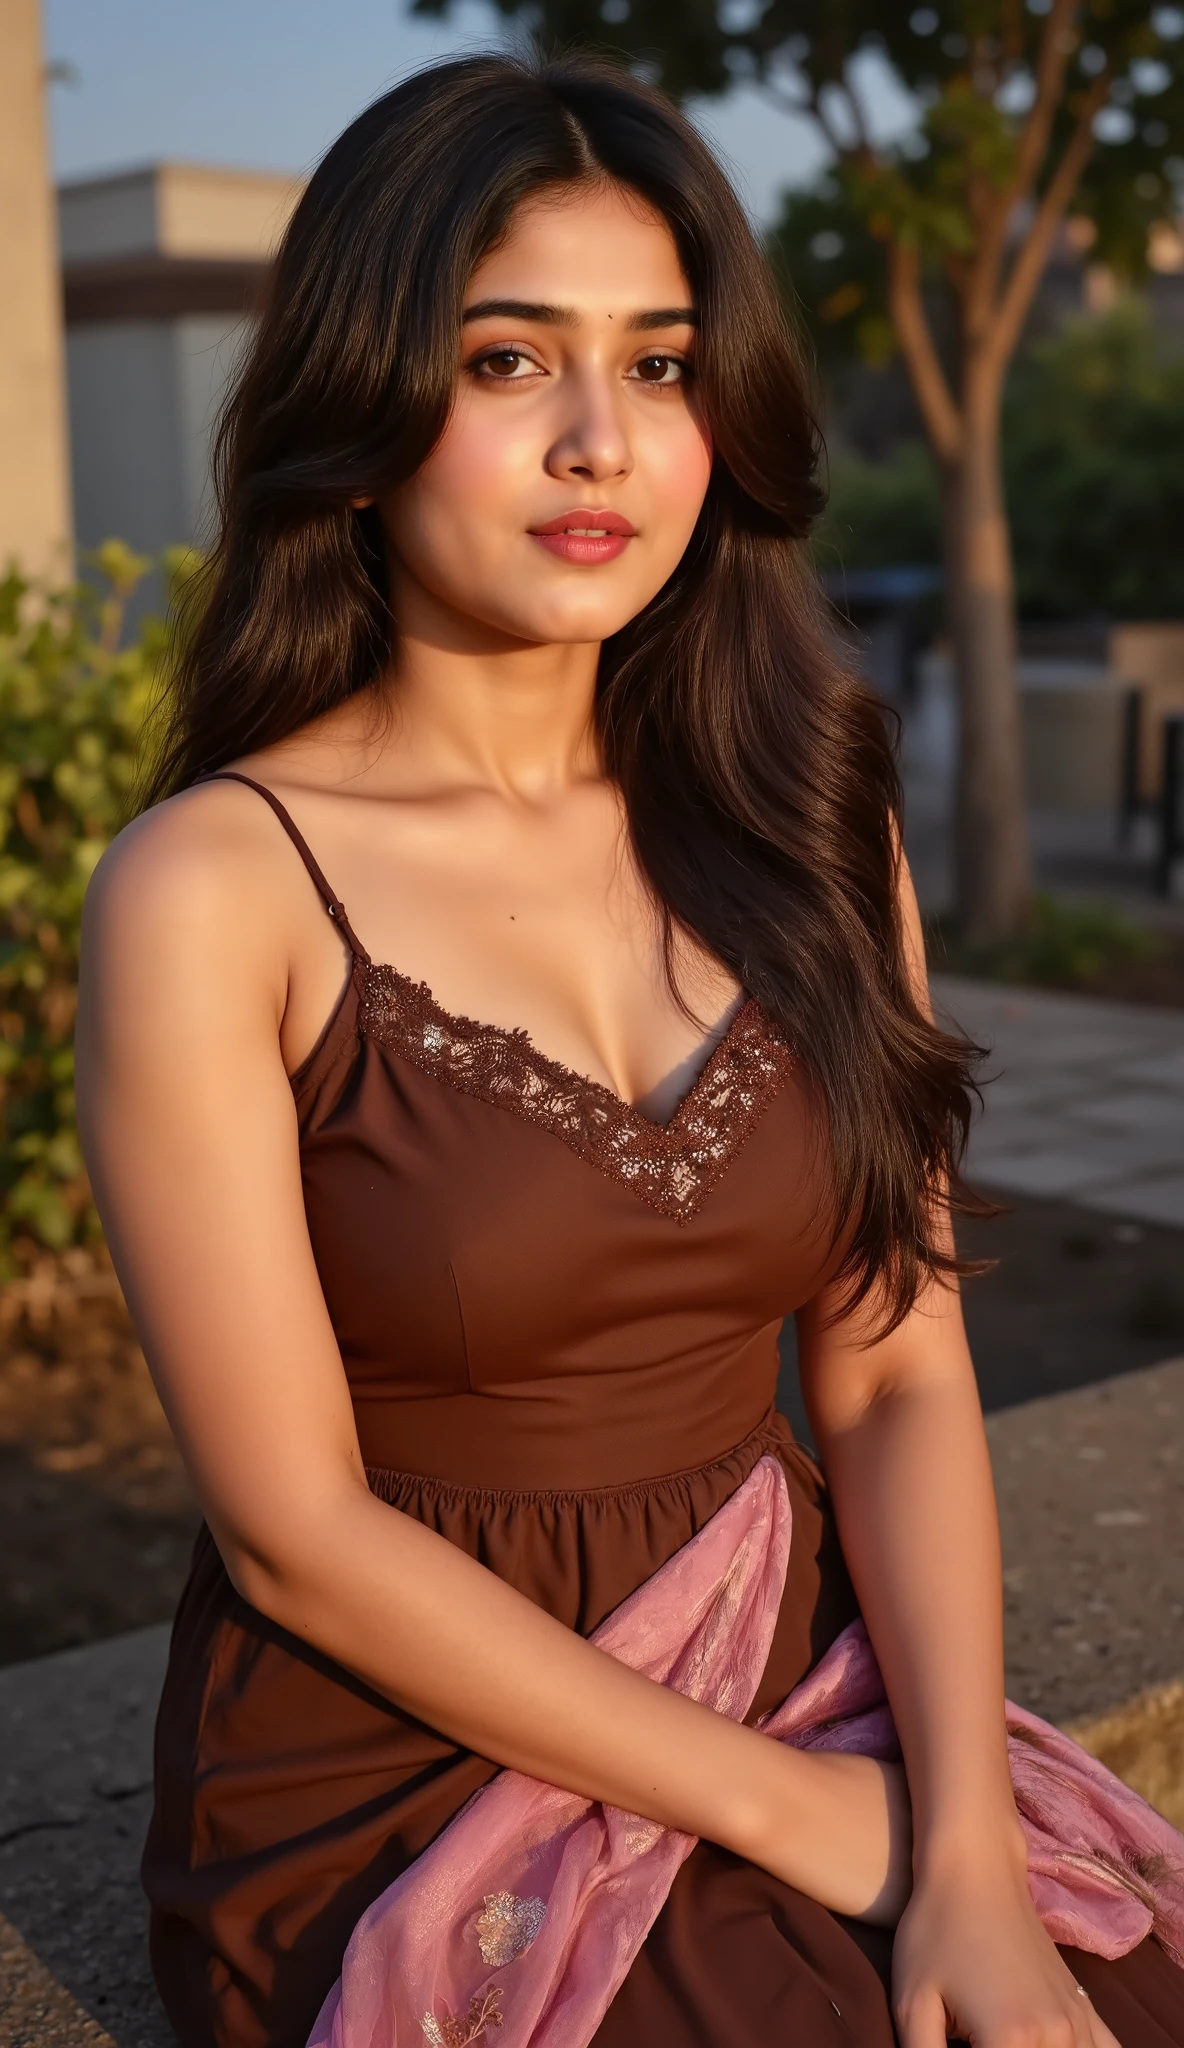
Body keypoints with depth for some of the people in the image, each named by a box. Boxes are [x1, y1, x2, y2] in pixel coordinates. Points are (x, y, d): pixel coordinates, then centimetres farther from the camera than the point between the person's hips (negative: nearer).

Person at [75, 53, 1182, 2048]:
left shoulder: (802, 828, 3)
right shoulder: (214, 890, -11)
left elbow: (900, 1381, 0)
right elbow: (296, 1531, -11)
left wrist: (967, 1845, -13)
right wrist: (785, 1814, -12)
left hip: (806, 1697, 4)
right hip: (392, 1766, -4)